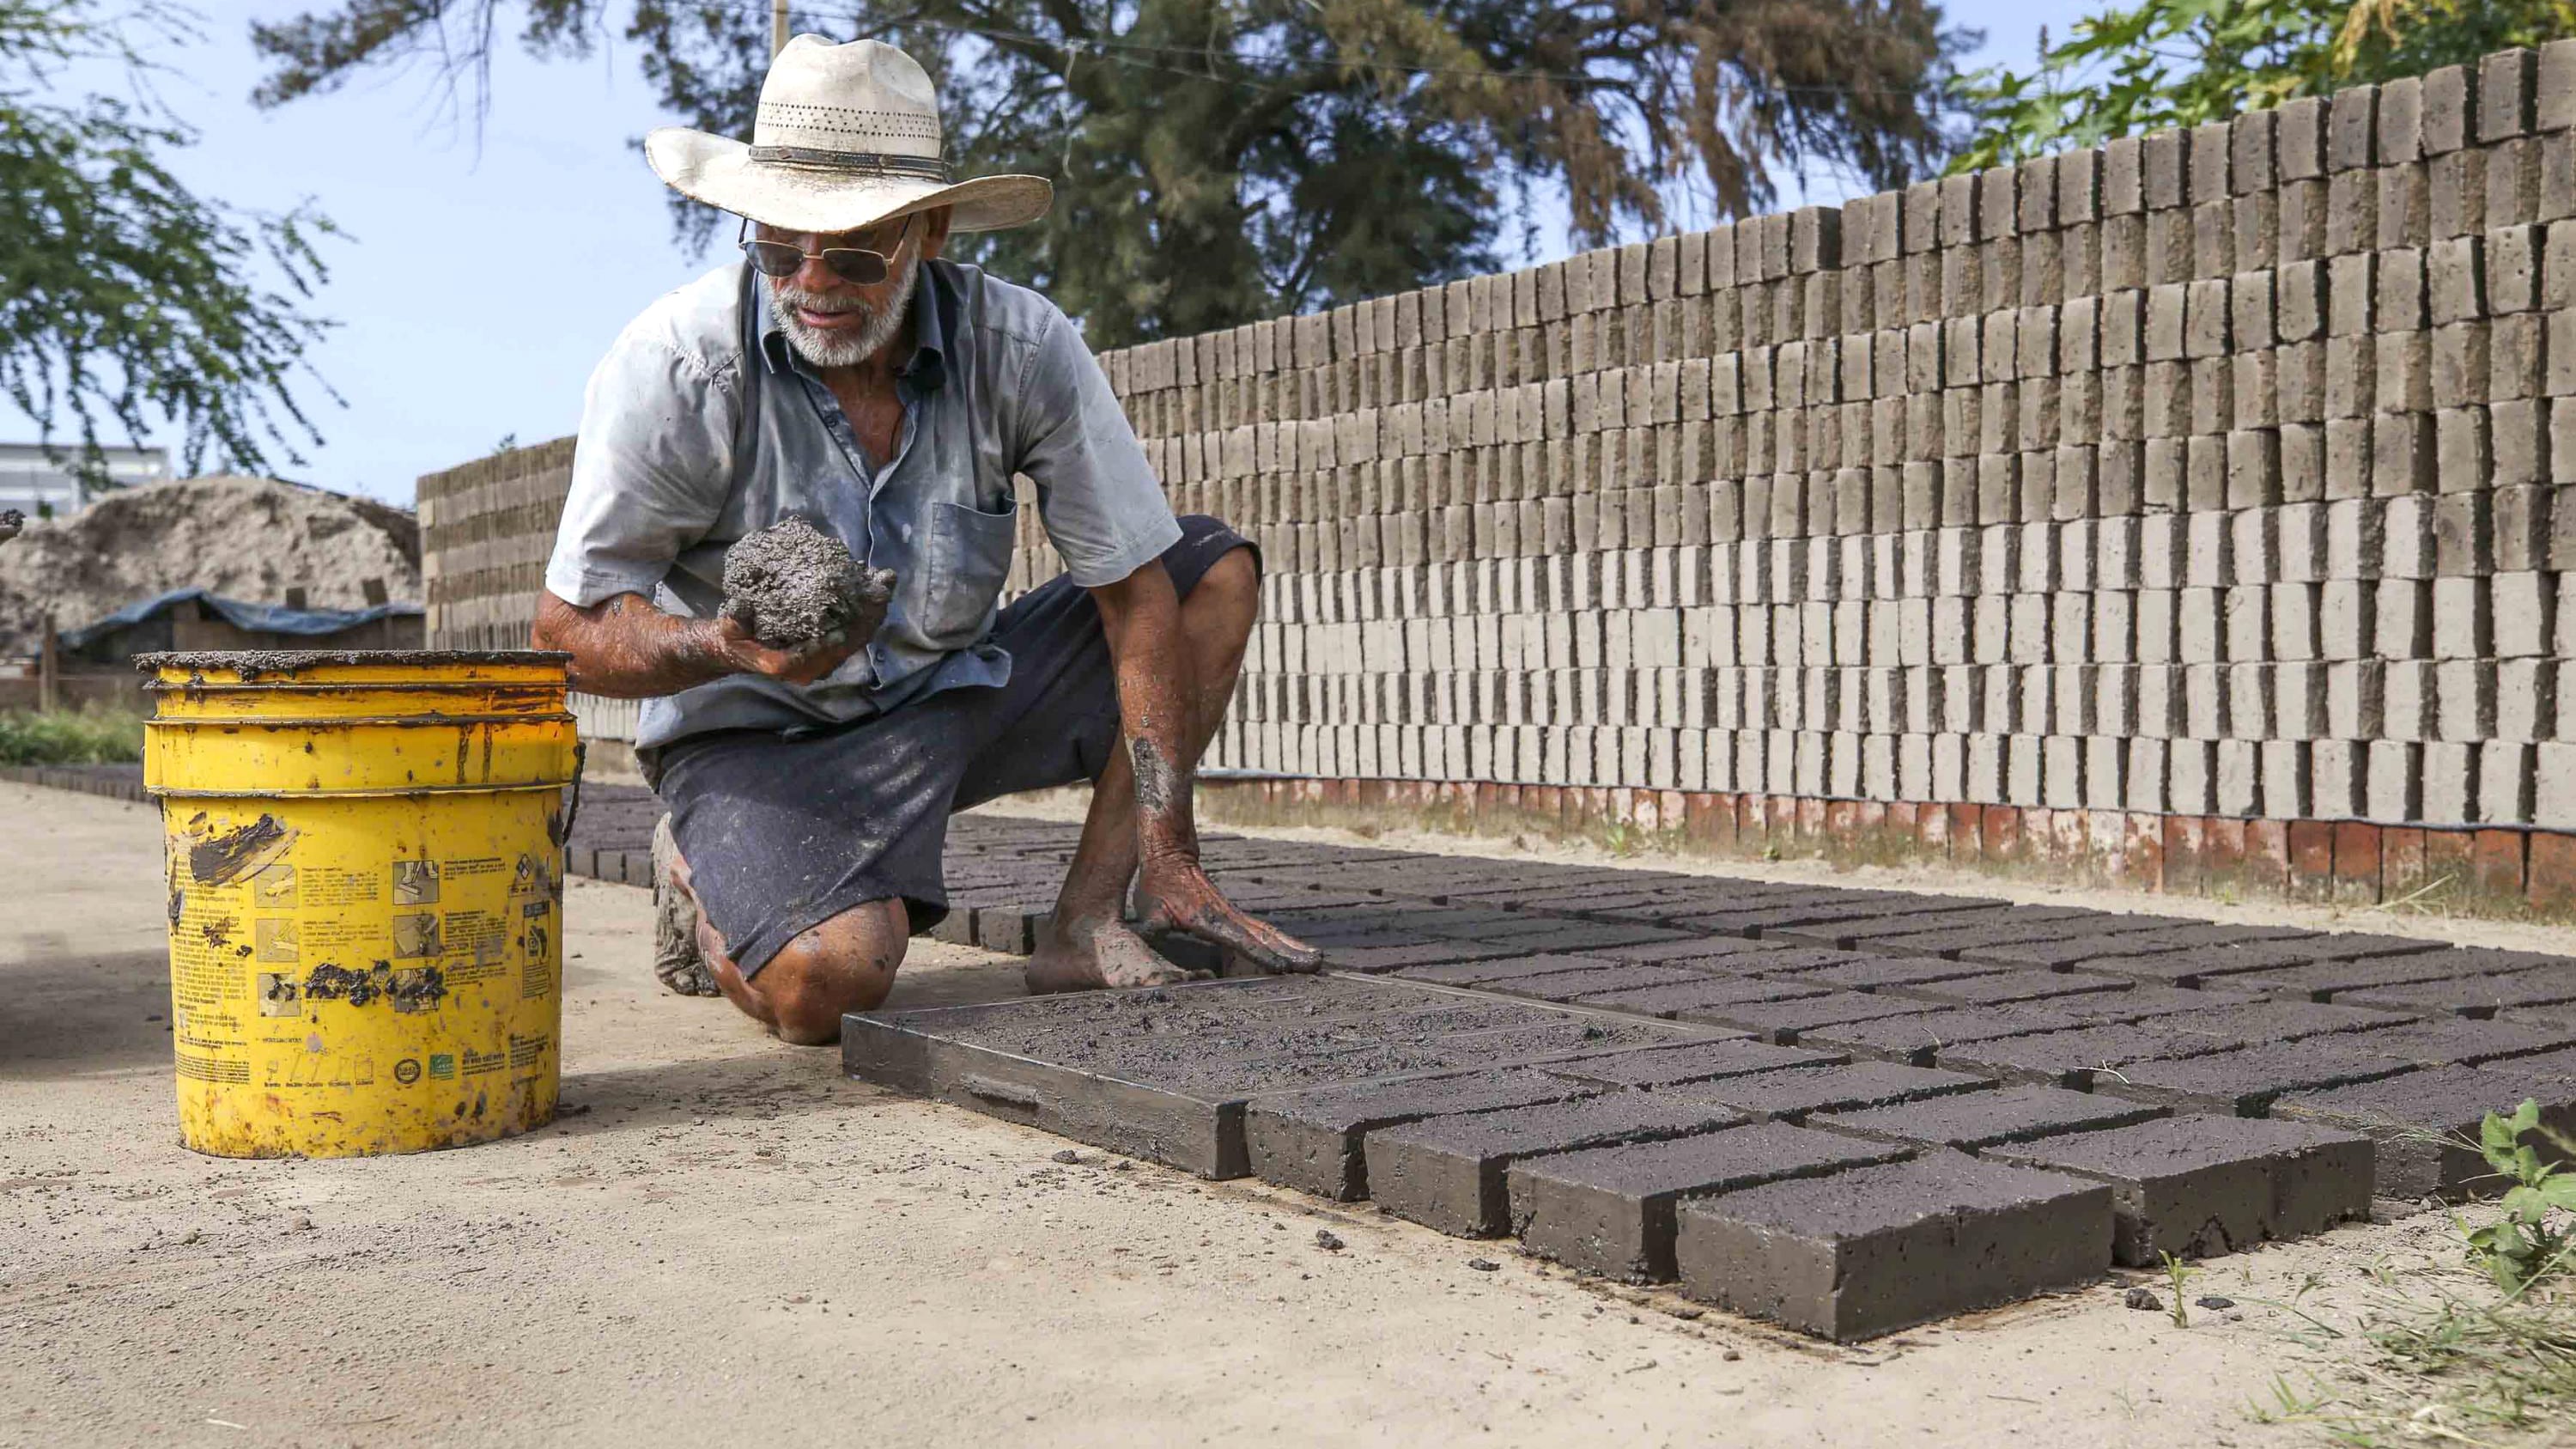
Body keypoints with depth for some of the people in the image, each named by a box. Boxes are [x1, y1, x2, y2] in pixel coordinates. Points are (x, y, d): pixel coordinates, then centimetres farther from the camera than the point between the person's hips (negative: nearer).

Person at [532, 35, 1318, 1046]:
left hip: (955, 694, 5)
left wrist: (1169, 859, -16)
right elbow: (571, 627, -13)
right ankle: (706, 874, 6)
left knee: (1216, 569, -6)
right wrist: (723, 647, -37)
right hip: (757, 733, -4)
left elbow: (1138, 587, -12)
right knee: (824, 983, -33)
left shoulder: (1022, 348, -15)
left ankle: (1086, 927, -10)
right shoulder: (673, 368, -19)